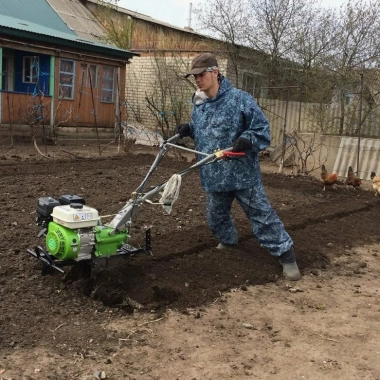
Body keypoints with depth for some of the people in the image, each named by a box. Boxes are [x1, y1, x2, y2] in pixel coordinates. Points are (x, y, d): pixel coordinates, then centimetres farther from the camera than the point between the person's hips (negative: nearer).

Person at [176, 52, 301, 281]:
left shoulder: (240, 99, -14)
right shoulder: (199, 105, 6)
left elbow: (263, 129, -12)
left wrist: (247, 140, -31)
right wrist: (189, 129, 2)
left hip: (243, 174, -6)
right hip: (213, 176, 6)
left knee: (263, 217, -2)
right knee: (216, 217, 21)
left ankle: (287, 256, 9)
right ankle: (228, 241, 50)